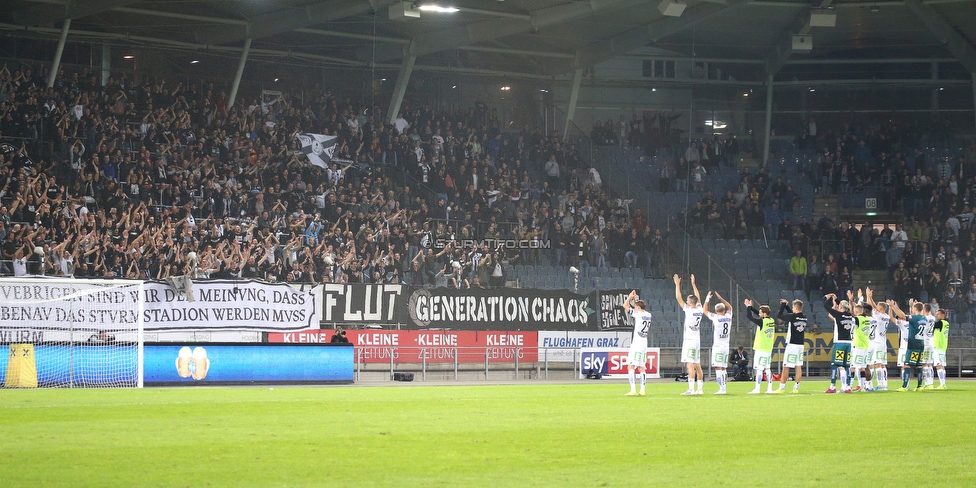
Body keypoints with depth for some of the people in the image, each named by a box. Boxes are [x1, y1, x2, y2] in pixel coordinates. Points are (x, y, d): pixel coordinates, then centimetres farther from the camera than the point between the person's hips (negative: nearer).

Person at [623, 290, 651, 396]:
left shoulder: (637, 314, -11)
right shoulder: (648, 315, 9)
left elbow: (625, 306, -4)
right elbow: (639, 309, 31)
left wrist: (630, 297, 9)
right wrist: (635, 299, 32)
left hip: (636, 344, -8)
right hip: (644, 345, 8)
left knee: (630, 366, -8)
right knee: (641, 367, 10)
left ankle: (633, 390, -17)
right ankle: (642, 390, 5)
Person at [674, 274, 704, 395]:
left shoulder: (688, 310, -12)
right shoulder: (699, 310, 5)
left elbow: (678, 298, -9)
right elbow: (698, 298, 22)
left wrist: (677, 284, 0)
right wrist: (693, 284, 30)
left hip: (689, 340, -7)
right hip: (697, 340, 7)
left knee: (690, 365, -12)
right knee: (697, 365, 11)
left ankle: (691, 389, -19)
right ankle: (700, 388, 13)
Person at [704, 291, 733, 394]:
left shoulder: (715, 318, -8)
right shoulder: (728, 317, 4)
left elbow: (705, 310, 6)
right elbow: (730, 307, 26)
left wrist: (707, 299, 17)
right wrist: (720, 298, 27)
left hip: (717, 346, -5)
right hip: (726, 347, 5)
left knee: (718, 368, -8)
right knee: (723, 368, 12)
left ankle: (722, 388, -15)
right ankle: (723, 387, 10)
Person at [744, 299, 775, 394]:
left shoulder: (762, 322, -17)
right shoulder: (772, 321, 6)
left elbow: (749, 316, -13)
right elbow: (759, 315, 19)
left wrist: (748, 307, 2)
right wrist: (750, 307, 19)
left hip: (760, 349, -7)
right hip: (769, 349, 7)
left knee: (759, 369, -6)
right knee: (767, 369, 12)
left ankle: (757, 389, -7)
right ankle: (769, 388, 11)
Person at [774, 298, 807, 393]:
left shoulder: (792, 317, -16)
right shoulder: (804, 318, 5)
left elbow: (779, 316, -4)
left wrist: (783, 305, 6)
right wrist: (786, 306, 24)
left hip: (792, 345, -7)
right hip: (801, 345, 7)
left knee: (786, 367, -2)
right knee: (798, 367, 7)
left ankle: (782, 388, -1)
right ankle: (796, 388, 7)